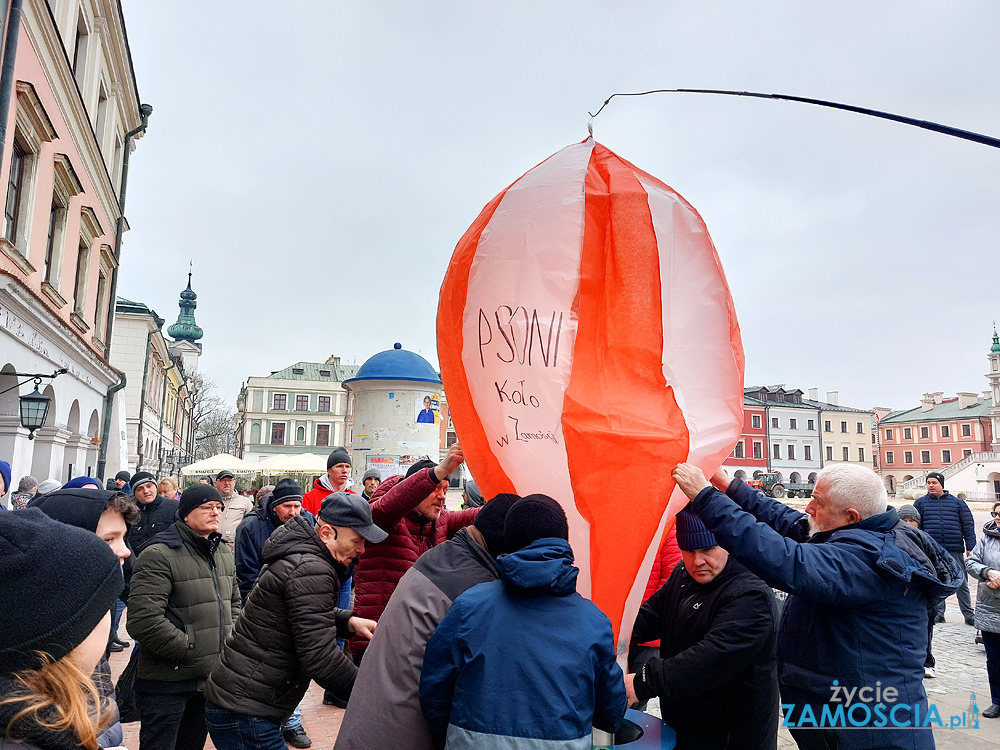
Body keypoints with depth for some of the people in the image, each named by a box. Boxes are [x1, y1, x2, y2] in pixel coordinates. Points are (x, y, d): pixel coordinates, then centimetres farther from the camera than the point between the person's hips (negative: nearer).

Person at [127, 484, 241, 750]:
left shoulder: (224, 553, 9)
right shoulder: (159, 556, -18)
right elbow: (144, 622, -26)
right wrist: (191, 653, -20)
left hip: (211, 680, 7)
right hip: (166, 684, -7)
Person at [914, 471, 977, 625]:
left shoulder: (957, 502, 7)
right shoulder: (921, 503, 7)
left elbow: (968, 525, 6)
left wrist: (970, 547, -1)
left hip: (955, 550, 0)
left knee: (962, 583, 3)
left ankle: (969, 615, 13)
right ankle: (938, 613, 15)